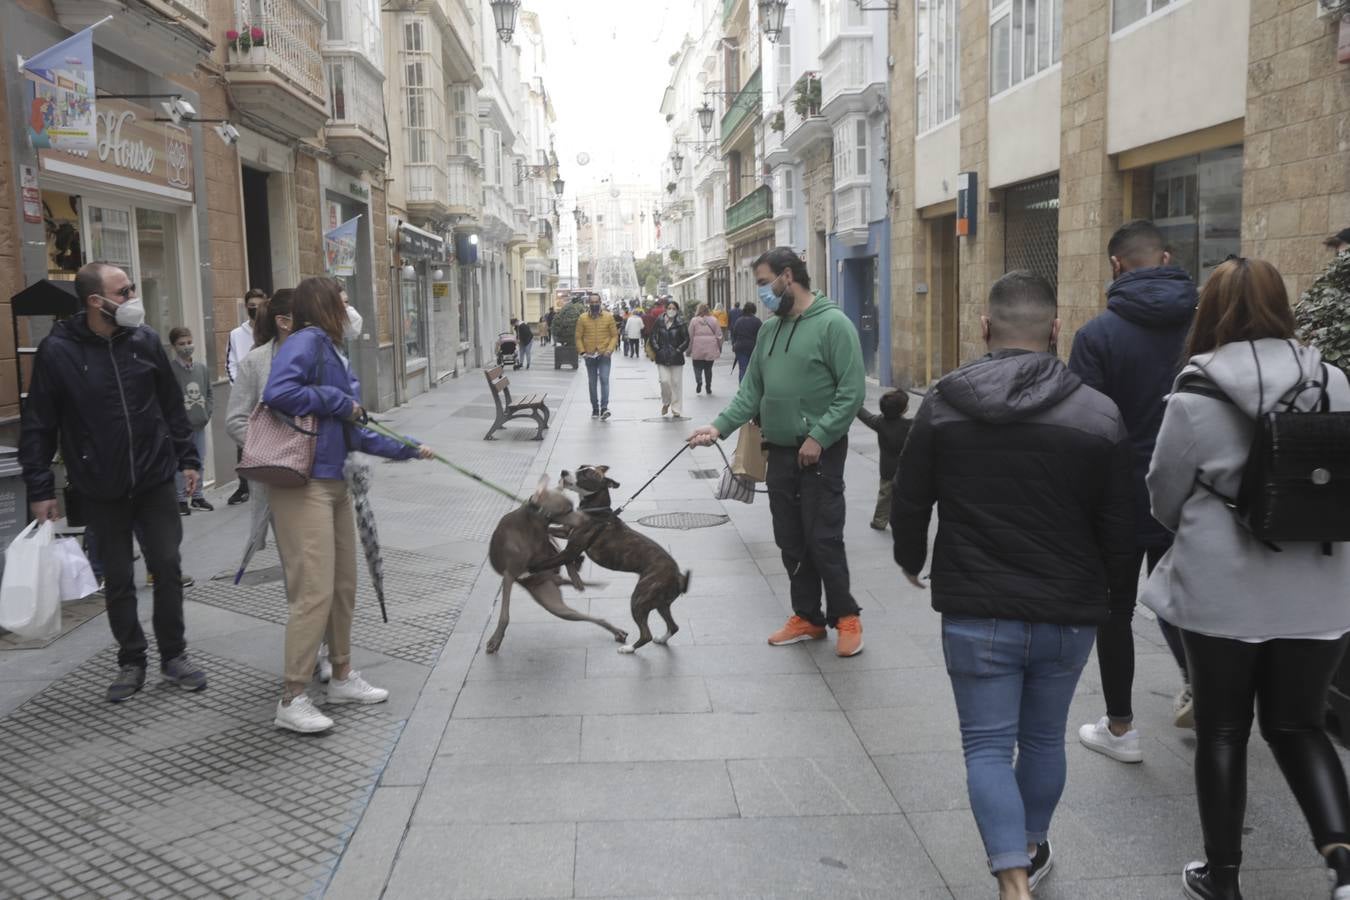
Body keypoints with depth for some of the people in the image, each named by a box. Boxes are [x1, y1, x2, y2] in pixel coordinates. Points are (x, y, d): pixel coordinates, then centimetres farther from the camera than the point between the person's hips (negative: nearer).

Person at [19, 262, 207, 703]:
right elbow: (38, 426, -4)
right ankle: (131, 662, 24)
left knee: (168, 567, 4)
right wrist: (40, 488, -5)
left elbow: (172, 405, 8)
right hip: (101, 492, -1)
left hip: (155, 481, 2)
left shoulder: (145, 340, -1)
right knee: (117, 579, 9)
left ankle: (174, 655, 20)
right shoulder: (58, 350, -9)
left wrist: (188, 458, 7)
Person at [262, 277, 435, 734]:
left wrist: (405, 449, 29)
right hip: (302, 485, -9)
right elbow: (277, 393, -26)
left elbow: (353, 434, 22)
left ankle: (342, 677, 30)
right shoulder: (306, 342, -9)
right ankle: (292, 701, 0)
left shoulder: (334, 354, 17)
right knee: (315, 591, -10)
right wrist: (338, 401, -14)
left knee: (343, 585, 15)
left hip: (334, 483, 9)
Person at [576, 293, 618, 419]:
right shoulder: (582, 319, 2)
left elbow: (614, 335, 1)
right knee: (592, 383, 8)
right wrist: (582, 352, -8)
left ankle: (604, 408, -18)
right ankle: (595, 409, 19)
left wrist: (609, 349, -12)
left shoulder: (609, 317, 0)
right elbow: (578, 337, 4)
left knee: (604, 379, -15)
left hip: (604, 356, -2)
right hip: (589, 356, 2)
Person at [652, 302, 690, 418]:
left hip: (676, 358, -1)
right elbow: (653, 336, 7)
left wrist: (679, 350, -7)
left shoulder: (680, 324, -3)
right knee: (664, 381, -7)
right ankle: (666, 403, 20)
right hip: (662, 358, 1)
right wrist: (656, 349, -2)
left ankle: (676, 410, 11)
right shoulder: (659, 322, 1)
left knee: (676, 383, 2)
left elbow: (686, 340, 0)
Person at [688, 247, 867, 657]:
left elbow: (852, 392, -15)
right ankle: (807, 617, 25)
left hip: (820, 452, -7)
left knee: (823, 539, -3)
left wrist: (818, 438, -20)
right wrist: (720, 426, -2)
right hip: (779, 451, 7)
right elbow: (752, 390, 11)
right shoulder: (770, 329, 11)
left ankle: (845, 617, 15)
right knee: (790, 541, 12)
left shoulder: (833, 323, -11)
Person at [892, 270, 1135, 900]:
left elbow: (909, 502, 2)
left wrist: (911, 560, 21)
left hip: (976, 612, -2)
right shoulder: (1100, 415, -5)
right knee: (1044, 739, 20)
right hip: (1068, 612, 2)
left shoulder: (942, 405, -6)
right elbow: (1120, 526, 1)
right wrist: (1119, 591, 19)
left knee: (987, 747, 6)